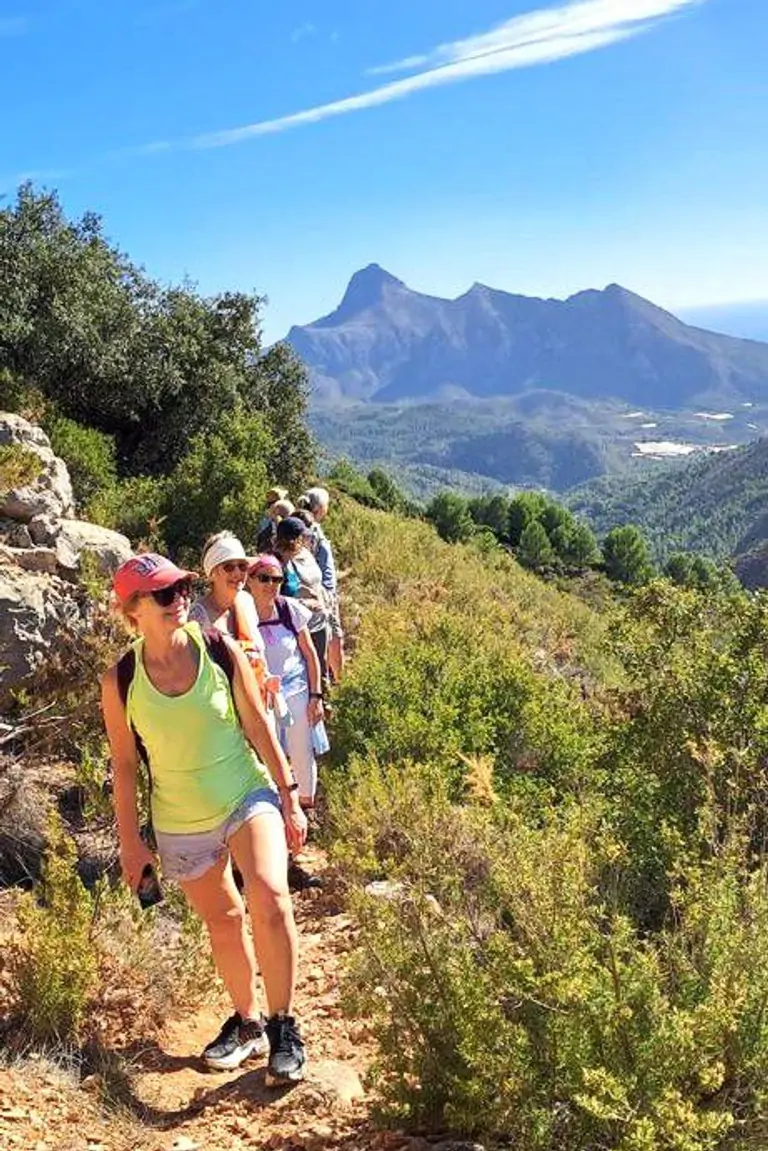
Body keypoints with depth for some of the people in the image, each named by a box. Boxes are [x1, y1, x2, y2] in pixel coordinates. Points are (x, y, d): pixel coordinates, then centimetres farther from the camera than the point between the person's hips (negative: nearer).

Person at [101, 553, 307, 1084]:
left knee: (269, 896, -23)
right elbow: (125, 765, -1)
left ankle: (283, 1026, -6)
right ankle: (246, 1021, 39)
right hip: (181, 823, 2)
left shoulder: (221, 650, -12)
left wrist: (290, 801, -3)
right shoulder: (120, 681, -11)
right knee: (222, 921, 15)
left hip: (248, 796, -1)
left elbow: (259, 728, -4)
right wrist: (131, 841, 2)